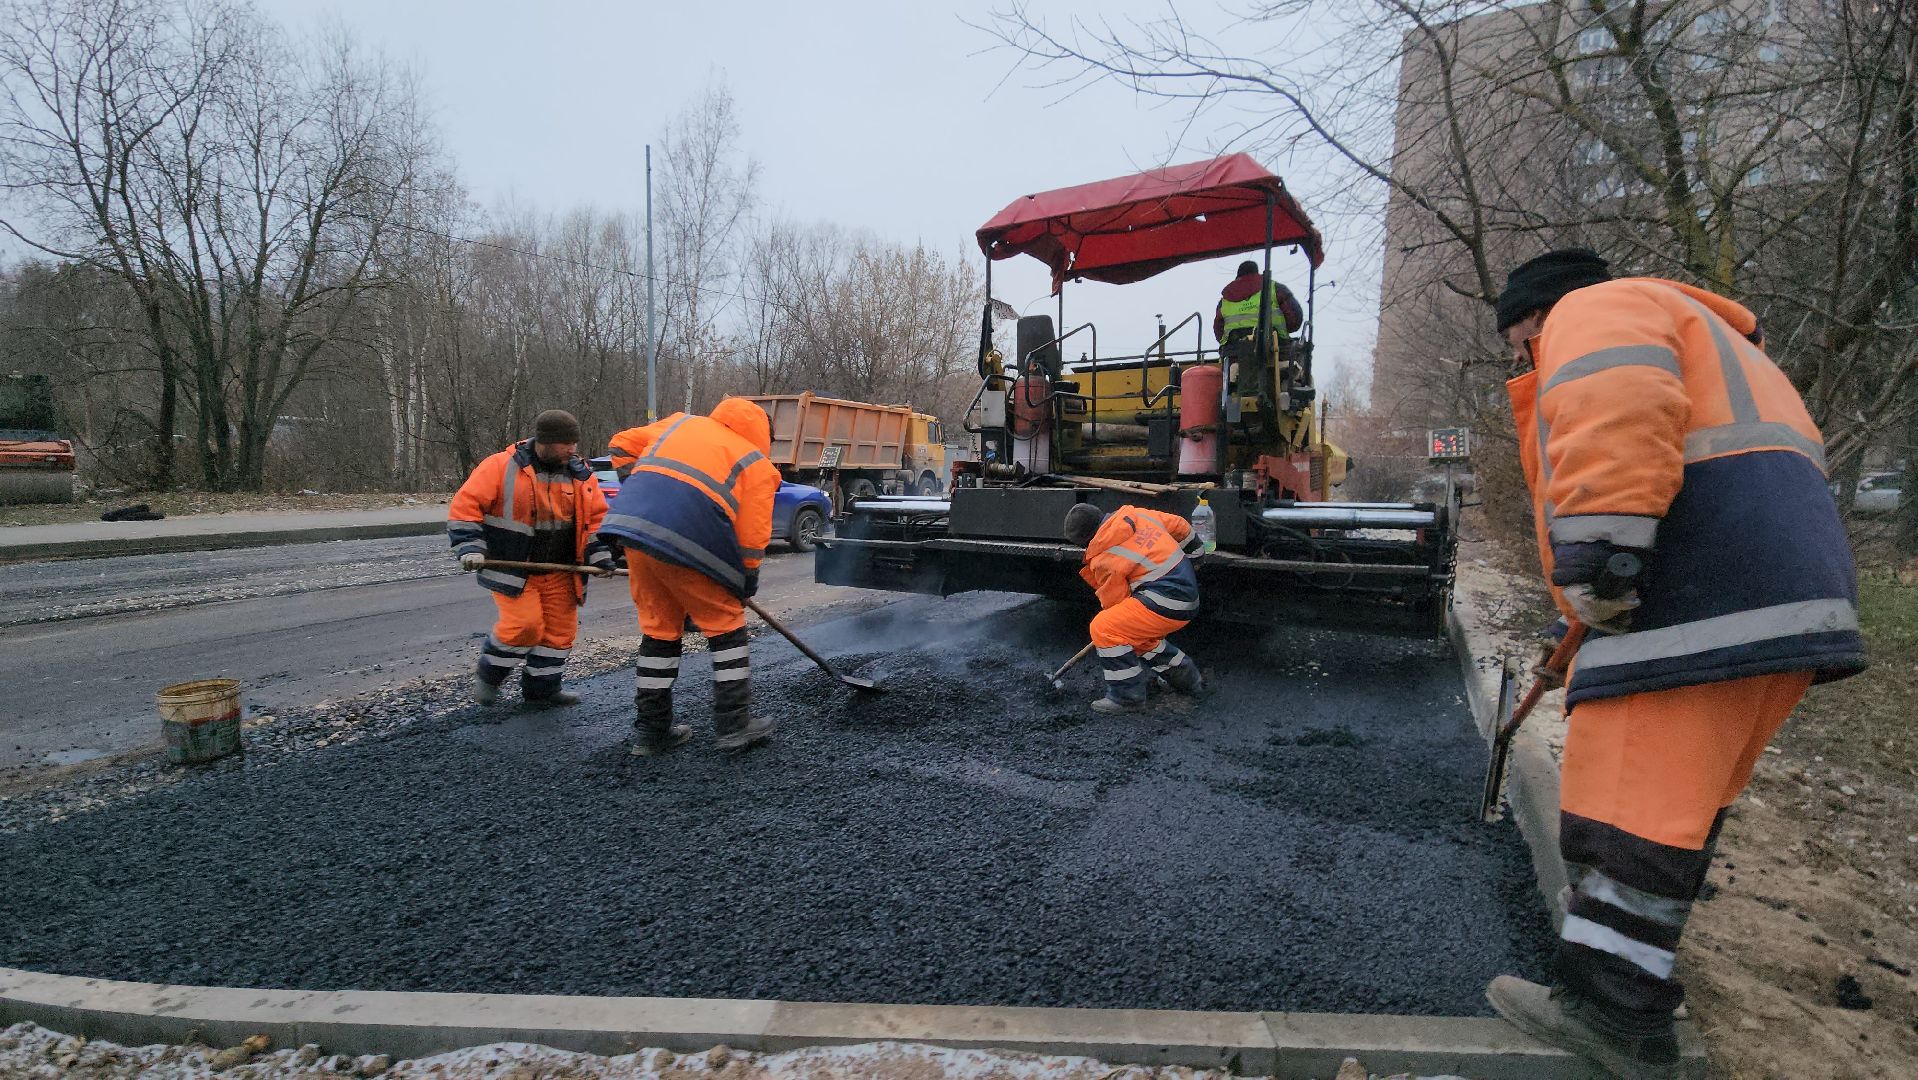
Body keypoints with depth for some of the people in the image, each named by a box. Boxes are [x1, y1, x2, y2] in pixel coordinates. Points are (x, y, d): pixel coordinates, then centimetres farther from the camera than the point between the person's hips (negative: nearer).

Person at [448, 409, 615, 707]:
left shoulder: (580, 475, 4)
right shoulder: (500, 467, -10)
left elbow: (596, 519, 8)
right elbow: (465, 507, -8)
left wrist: (600, 557, -5)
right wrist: (470, 548, -16)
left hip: (559, 573, 5)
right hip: (511, 569, -5)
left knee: (560, 629, 5)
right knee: (524, 624, -14)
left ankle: (541, 689, 22)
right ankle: (488, 674, 13)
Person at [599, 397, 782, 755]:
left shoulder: (680, 423, 26)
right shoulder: (758, 465, 11)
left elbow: (622, 445, 29)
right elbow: (753, 536, 5)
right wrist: (747, 582, 17)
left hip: (633, 525, 6)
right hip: (688, 542, -5)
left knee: (659, 627, 17)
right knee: (726, 624, 11)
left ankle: (650, 729, 24)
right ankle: (734, 724, 13)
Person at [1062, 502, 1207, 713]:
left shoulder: (1104, 559, -12)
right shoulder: (1135, 515, 7)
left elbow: (1114, 603, -2)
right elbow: (1177, 524, 20)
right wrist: (1194, 547, 39)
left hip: (1167, 604, -10)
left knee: (1103, 628, -11)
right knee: (1137, 633, 27)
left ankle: (1128, 696, -4)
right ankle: (1186, 677, 35)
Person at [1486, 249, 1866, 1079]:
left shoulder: (1596, 310, 3)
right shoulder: (1686, 338, 35)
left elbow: (1614, 416, -20)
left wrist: (1595, 566, -24)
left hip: (1705, 592, -11)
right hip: (1774, 591, 11)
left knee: (1633, 796, -7)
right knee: (1679, 789, 15)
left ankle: (1614, 1011, 0)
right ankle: (1632, 968, 25)